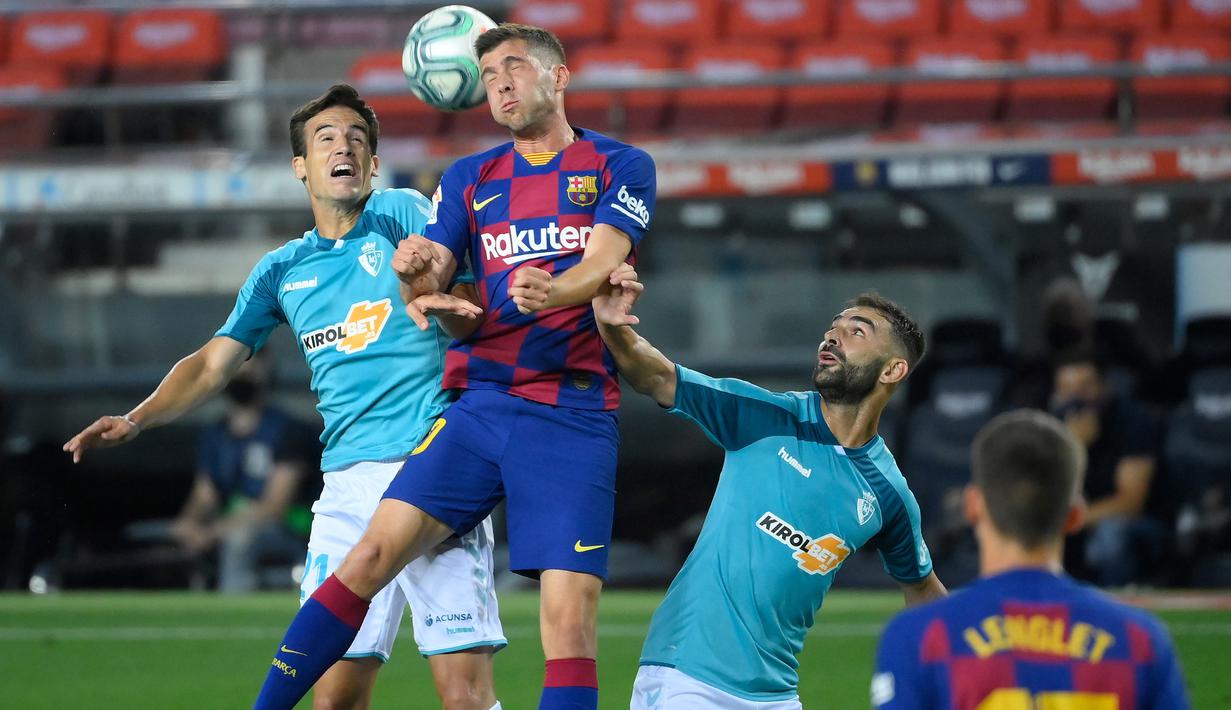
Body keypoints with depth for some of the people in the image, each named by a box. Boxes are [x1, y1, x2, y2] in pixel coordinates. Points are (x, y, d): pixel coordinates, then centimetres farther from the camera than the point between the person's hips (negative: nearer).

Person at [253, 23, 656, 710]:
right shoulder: (470, 178, 17)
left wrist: (550, 292, -32)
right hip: (480, 403, 3)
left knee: (570, 618, -14)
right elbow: (431, 279, 6)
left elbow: (601, 262, -9)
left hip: (574, 415, -3)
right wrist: (416, 274, -19)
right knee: (376, 550, -12)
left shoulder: (621, 165, 7)